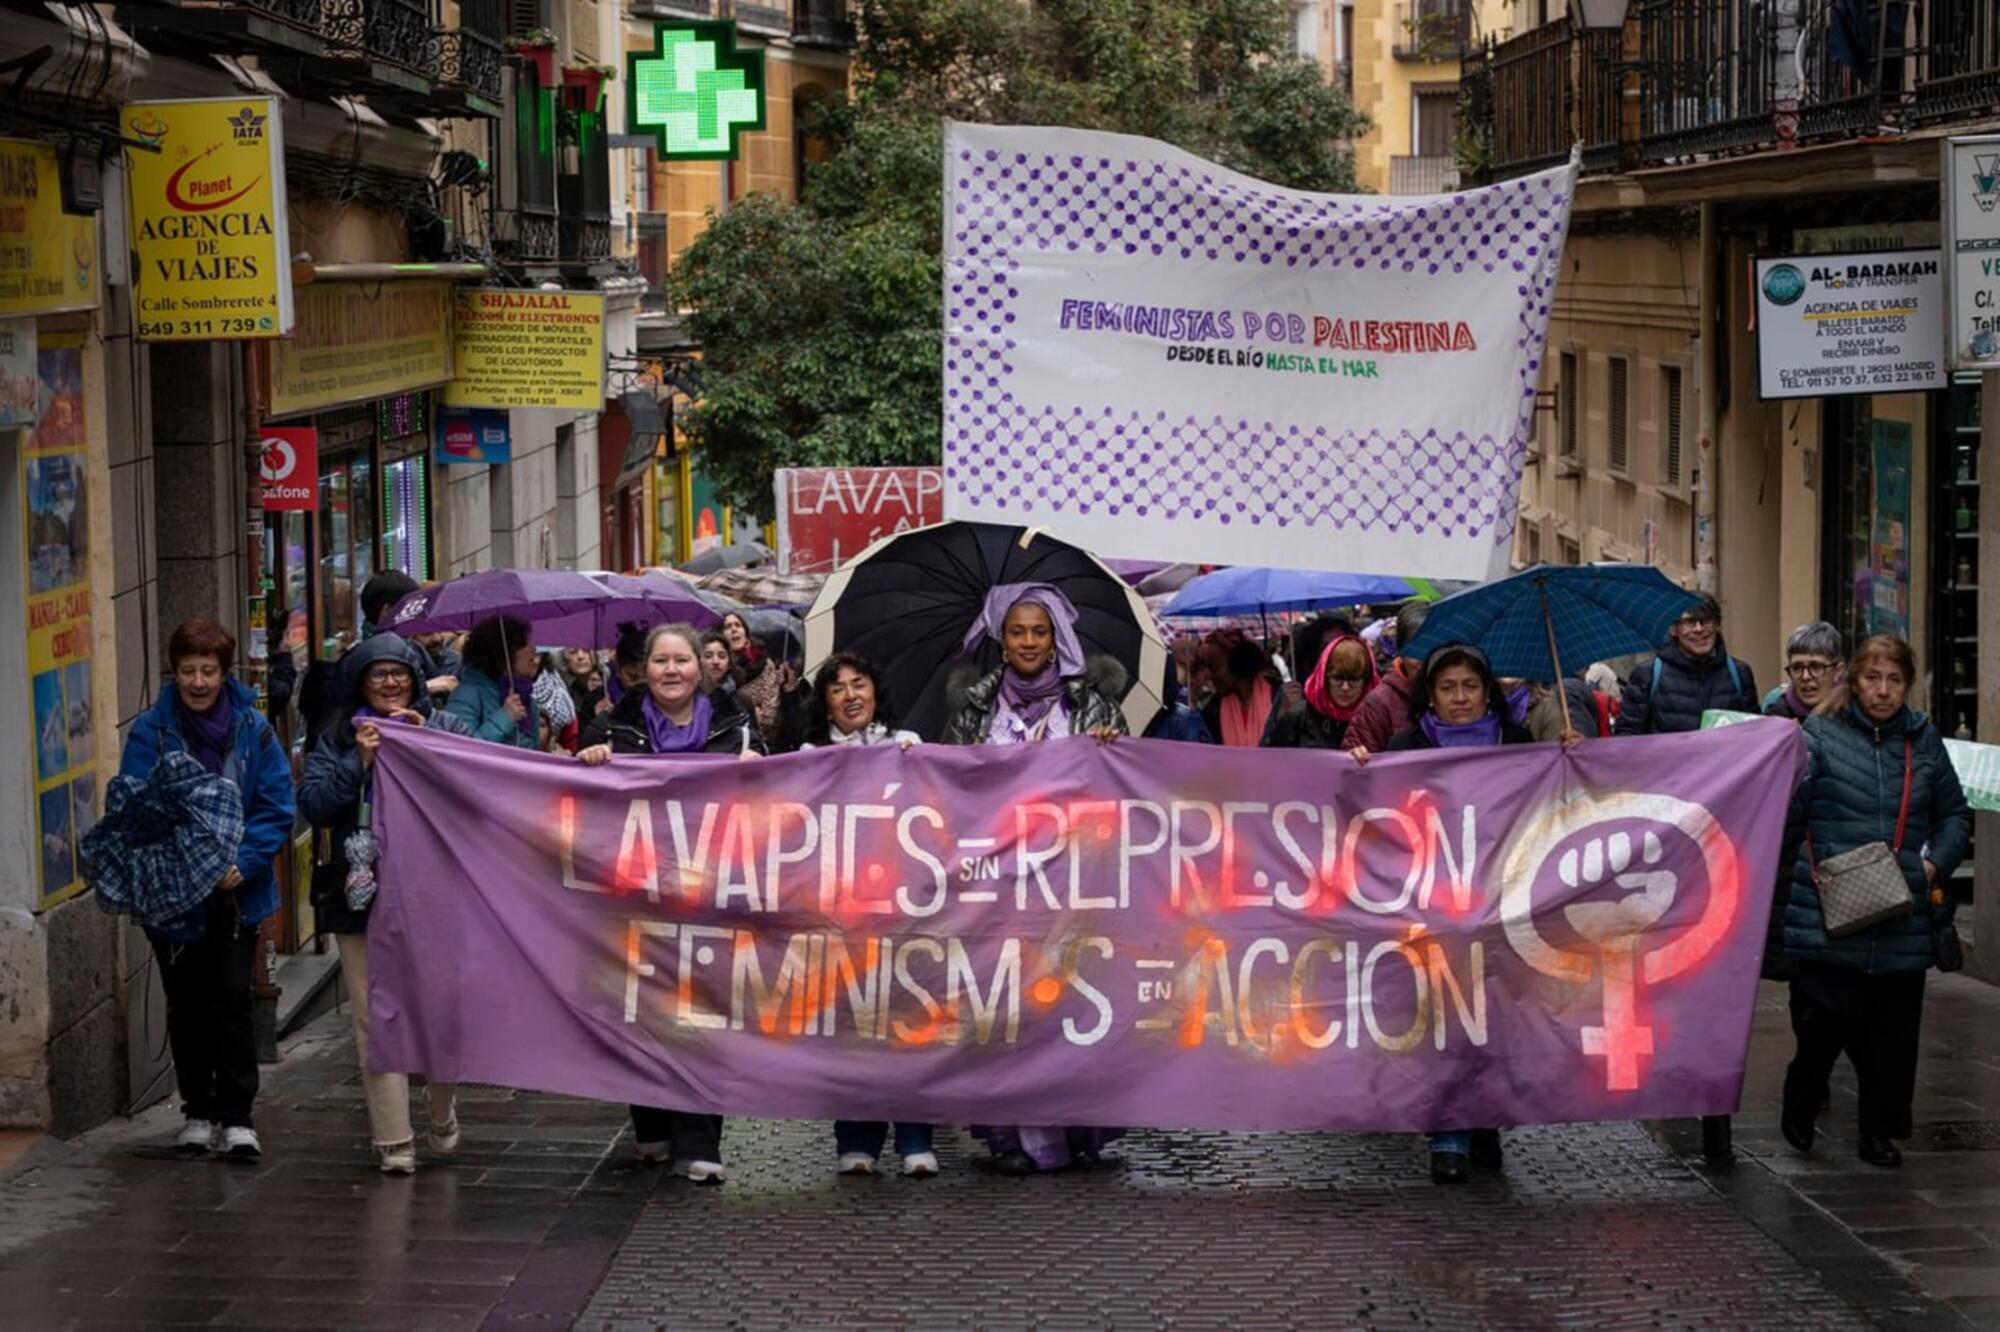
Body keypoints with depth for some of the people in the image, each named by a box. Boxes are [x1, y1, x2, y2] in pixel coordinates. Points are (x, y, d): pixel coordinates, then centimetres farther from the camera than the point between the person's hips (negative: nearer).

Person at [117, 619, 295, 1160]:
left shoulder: (253, 728, -3)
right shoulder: (151, 731, -7)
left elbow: (276, 807, -3)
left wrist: (243, 861, -17)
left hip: (237, 891, 0)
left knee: (232, 998, -3)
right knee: (186, 1004, 11)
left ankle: (237, 1117, 1)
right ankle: (198, 1111, 23)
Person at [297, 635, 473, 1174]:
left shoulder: (445, 728, 9)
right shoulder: (338, 739, 11)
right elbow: (312, 802, -2)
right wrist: (360, 760, -10)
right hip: (361, 895, 1)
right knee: (374, 1019, -3)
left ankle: (443, 1115, 27)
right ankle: (394, 1142, 1)